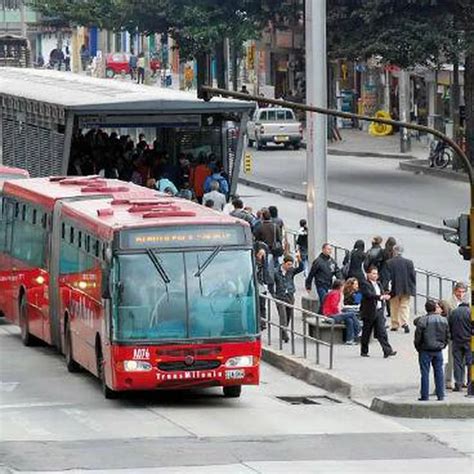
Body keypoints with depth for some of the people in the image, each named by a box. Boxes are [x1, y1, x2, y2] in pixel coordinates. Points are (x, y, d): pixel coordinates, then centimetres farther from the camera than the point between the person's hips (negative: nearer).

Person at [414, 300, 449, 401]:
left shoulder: (422, 320, -13)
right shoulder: (443, 320, 0)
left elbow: (418, 337, -9)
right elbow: (447, 336, 7)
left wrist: (418, 348, 7)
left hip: (425, 351, -3)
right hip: (438, 351, 3)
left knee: (425, 373, 3)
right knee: (439, 372, 10)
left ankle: (425, 395, 3)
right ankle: (441, 395, 11)